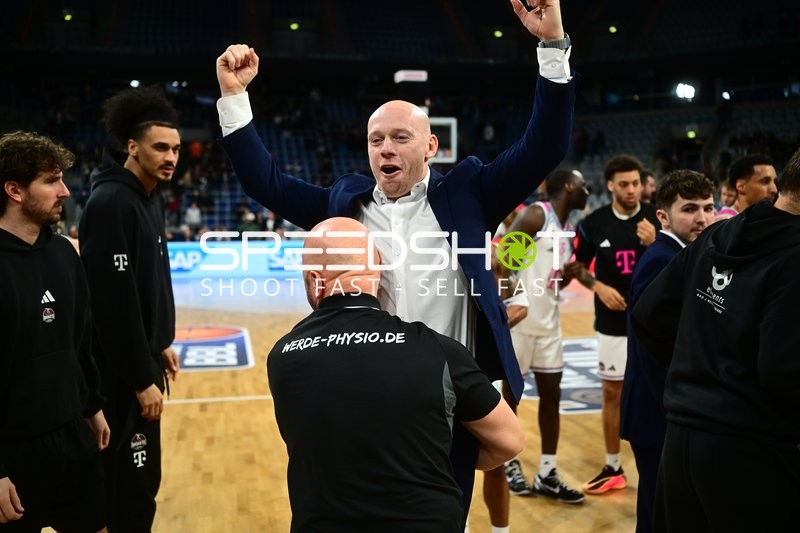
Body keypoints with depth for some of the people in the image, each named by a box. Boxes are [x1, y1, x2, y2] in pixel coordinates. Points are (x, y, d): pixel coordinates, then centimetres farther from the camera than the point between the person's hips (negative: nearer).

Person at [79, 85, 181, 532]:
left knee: (141, 476, 19)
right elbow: (115, 300, -25)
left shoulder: (152, 197, 9)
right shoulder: (111, 203, -21)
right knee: (130, 482, 2)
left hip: (142, 360, 9)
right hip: (120, 371, -9)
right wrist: (141, 379, -22)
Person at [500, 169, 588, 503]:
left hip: (548, 323, 9)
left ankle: (546, 475, 18)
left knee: (551, 395, 9)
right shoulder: (536, 215, -12)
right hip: (518, 321, -9)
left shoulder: (568, 231, 13)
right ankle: (510, 465, 22)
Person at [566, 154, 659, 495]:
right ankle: (613, 469, 22)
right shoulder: (594, 223, -3)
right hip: (613, 324, 2)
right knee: (612, 393, 9)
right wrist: (598, 286, -10)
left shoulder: (657, 219, -6)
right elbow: (576, 265, 8)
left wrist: (652, 244, -22)